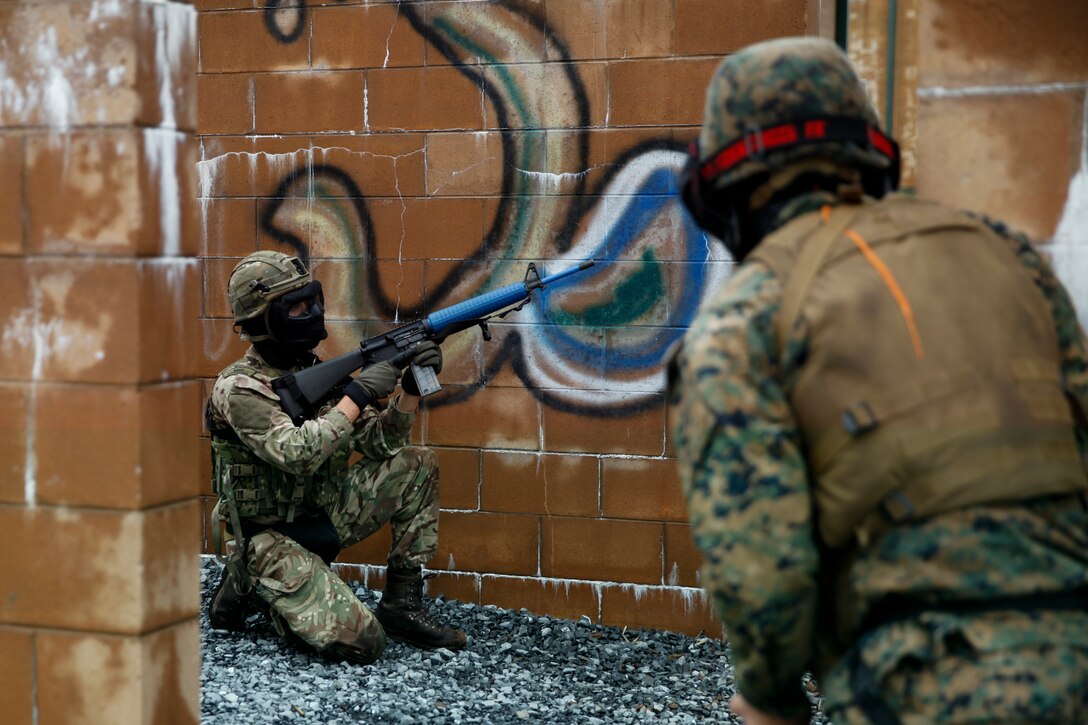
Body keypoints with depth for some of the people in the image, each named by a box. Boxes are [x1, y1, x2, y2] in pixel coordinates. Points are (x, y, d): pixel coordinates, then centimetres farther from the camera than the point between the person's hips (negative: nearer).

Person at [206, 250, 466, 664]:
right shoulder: (238, 390, -18)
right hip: (276, 539, -8)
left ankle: (402, 604, 0)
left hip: (323, 516, 8)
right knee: (361, 642, -22)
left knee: (417, 466, -4)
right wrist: (359, 392, -27)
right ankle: (251, 586, 2)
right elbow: (299, 454, -32)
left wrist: (412, 387, -11)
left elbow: (381, 444, 5)